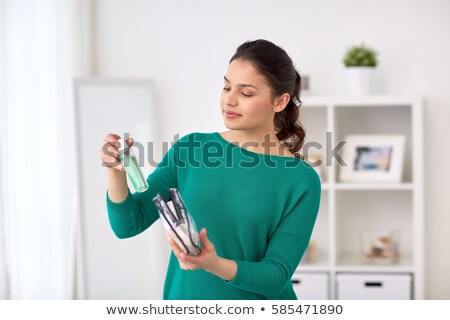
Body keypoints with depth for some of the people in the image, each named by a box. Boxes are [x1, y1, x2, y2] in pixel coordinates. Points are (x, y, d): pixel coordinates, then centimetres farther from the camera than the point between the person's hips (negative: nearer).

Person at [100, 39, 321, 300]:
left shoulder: (302, 180, -12)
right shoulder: (190, 148, -3)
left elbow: (276, 277, -15)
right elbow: (128, 224, -6)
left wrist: (214, 265, -31)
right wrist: (116, 170, -23)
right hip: (185, 300, 2)